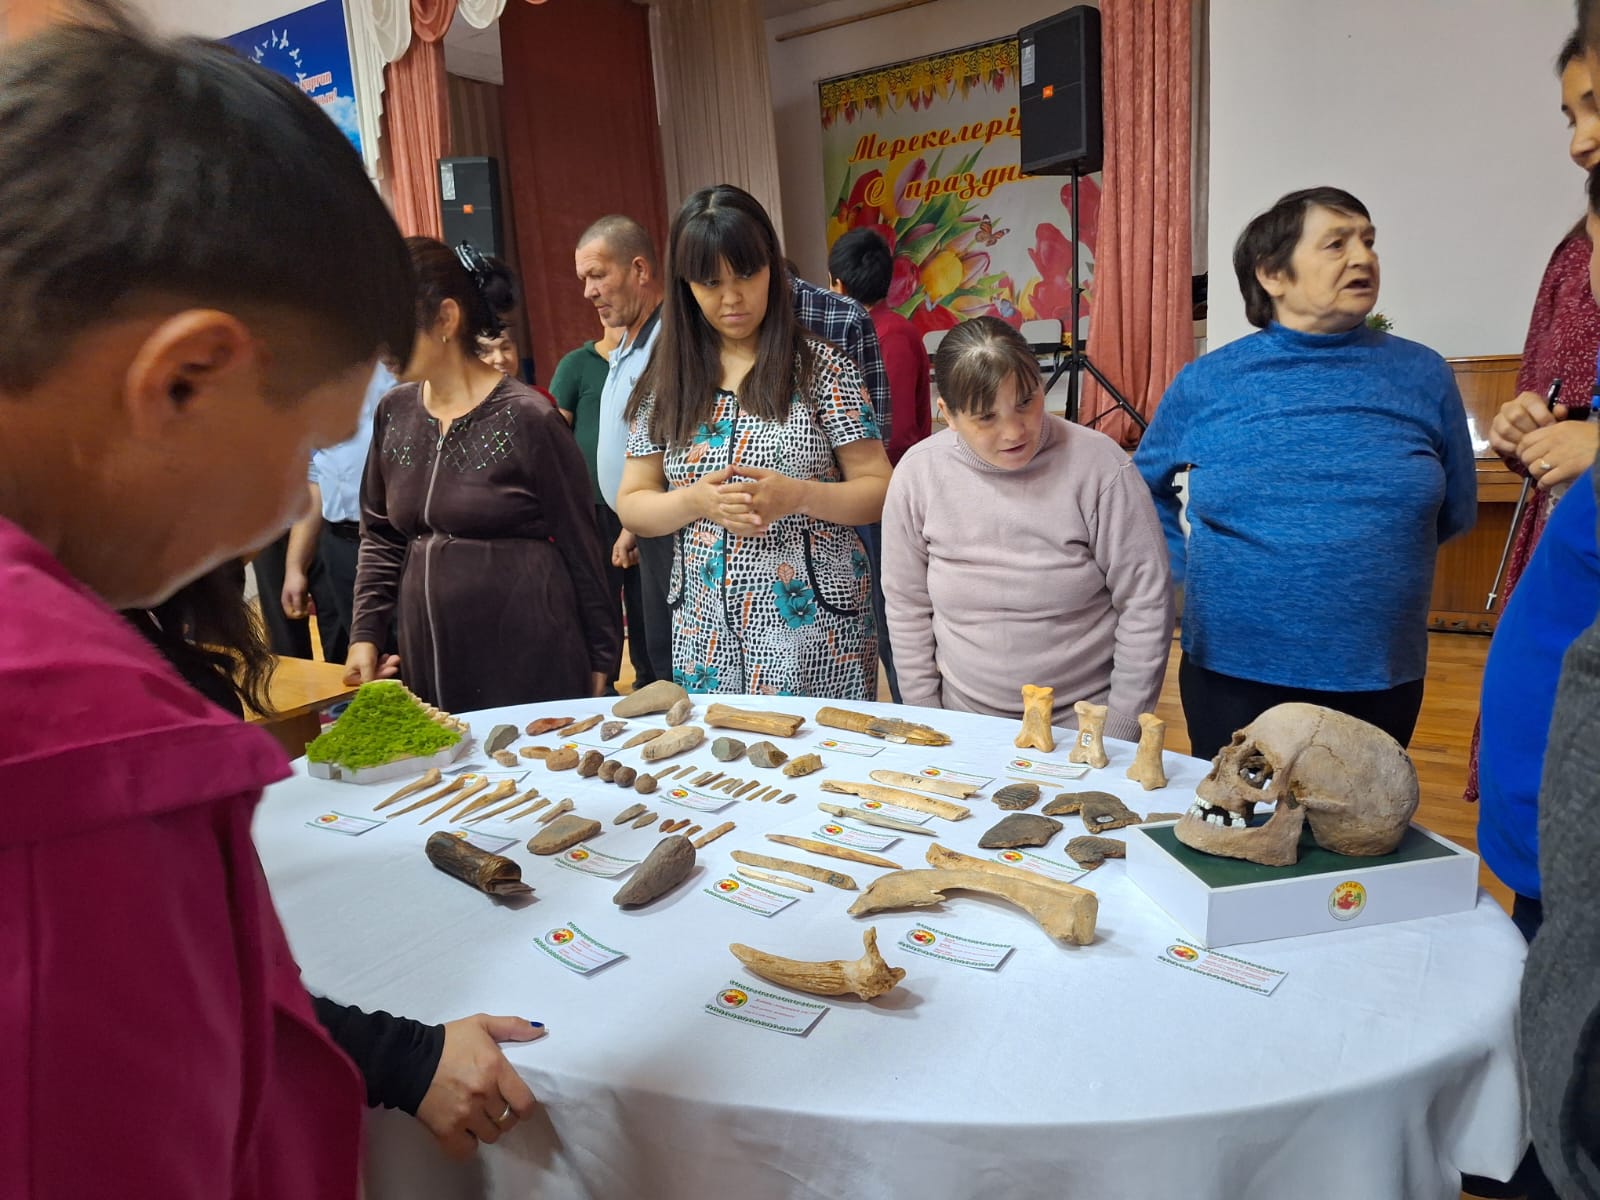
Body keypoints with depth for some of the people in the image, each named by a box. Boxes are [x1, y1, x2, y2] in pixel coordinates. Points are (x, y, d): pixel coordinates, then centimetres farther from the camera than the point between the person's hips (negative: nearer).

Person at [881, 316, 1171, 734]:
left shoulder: (1099, 464, -15)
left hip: (1085, 722, -2)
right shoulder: (916, 473, -8)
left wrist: (1118, 731, -8)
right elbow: (907, 606, 1)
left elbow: (1146, 603, -10)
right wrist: (927, 719, 2)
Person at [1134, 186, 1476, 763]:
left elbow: (1454, 511, 11)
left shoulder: (1422, 375, 0)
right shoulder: (1204, 383, -2)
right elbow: (1148, 487, 12)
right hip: (1233, 672, -1)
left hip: (1381, 677, 1)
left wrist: (1377, 557, 4)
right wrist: (1191, 564, 3)